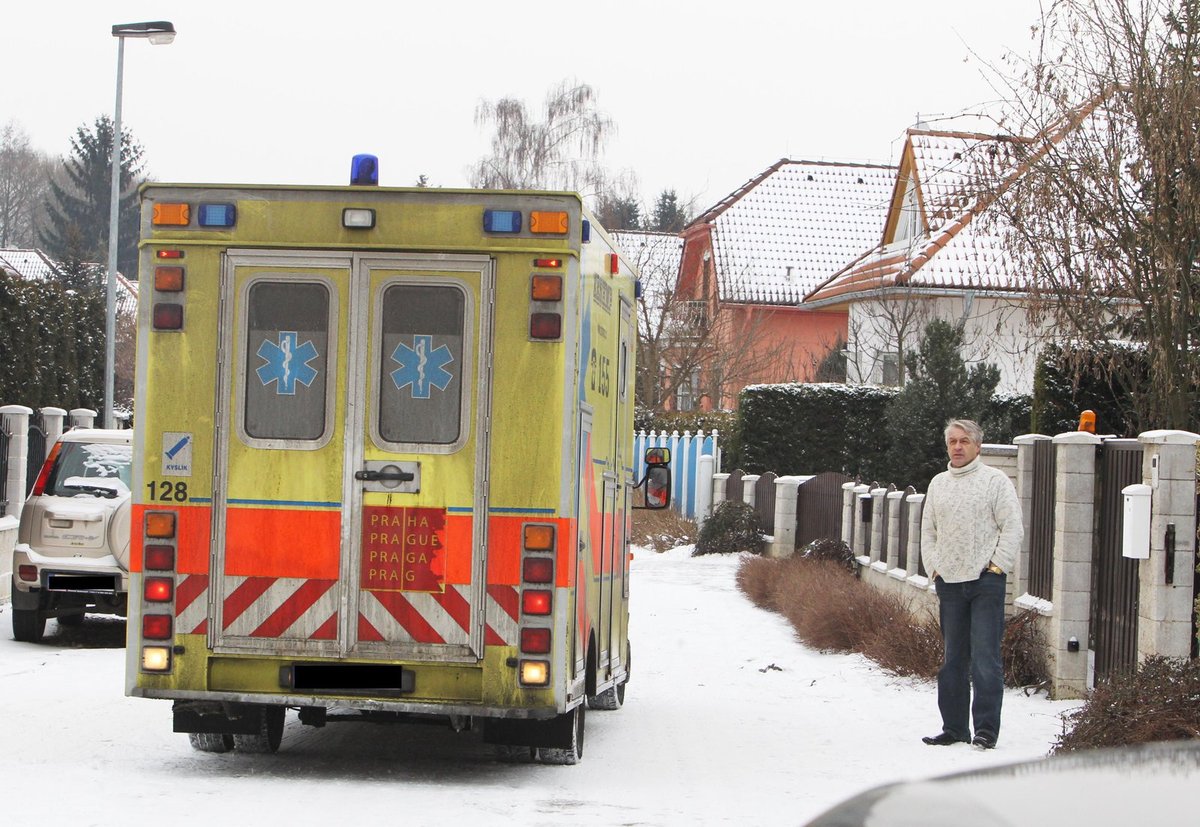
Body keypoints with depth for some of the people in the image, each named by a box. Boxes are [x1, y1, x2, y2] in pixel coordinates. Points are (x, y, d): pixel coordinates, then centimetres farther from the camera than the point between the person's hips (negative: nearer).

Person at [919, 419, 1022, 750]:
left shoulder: (995, 480, -1)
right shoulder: (938, 484, 16)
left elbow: (1012, 527, -4)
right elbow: (928, 532, 22)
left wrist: (997, 566, -9)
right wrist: (933, 568, 10)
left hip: (986, 580, -5)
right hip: (949, 582, 6)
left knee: (985, 658, -9)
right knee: (953, 659, 9)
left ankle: (986, 729, -7)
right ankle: (954, 728, 15)